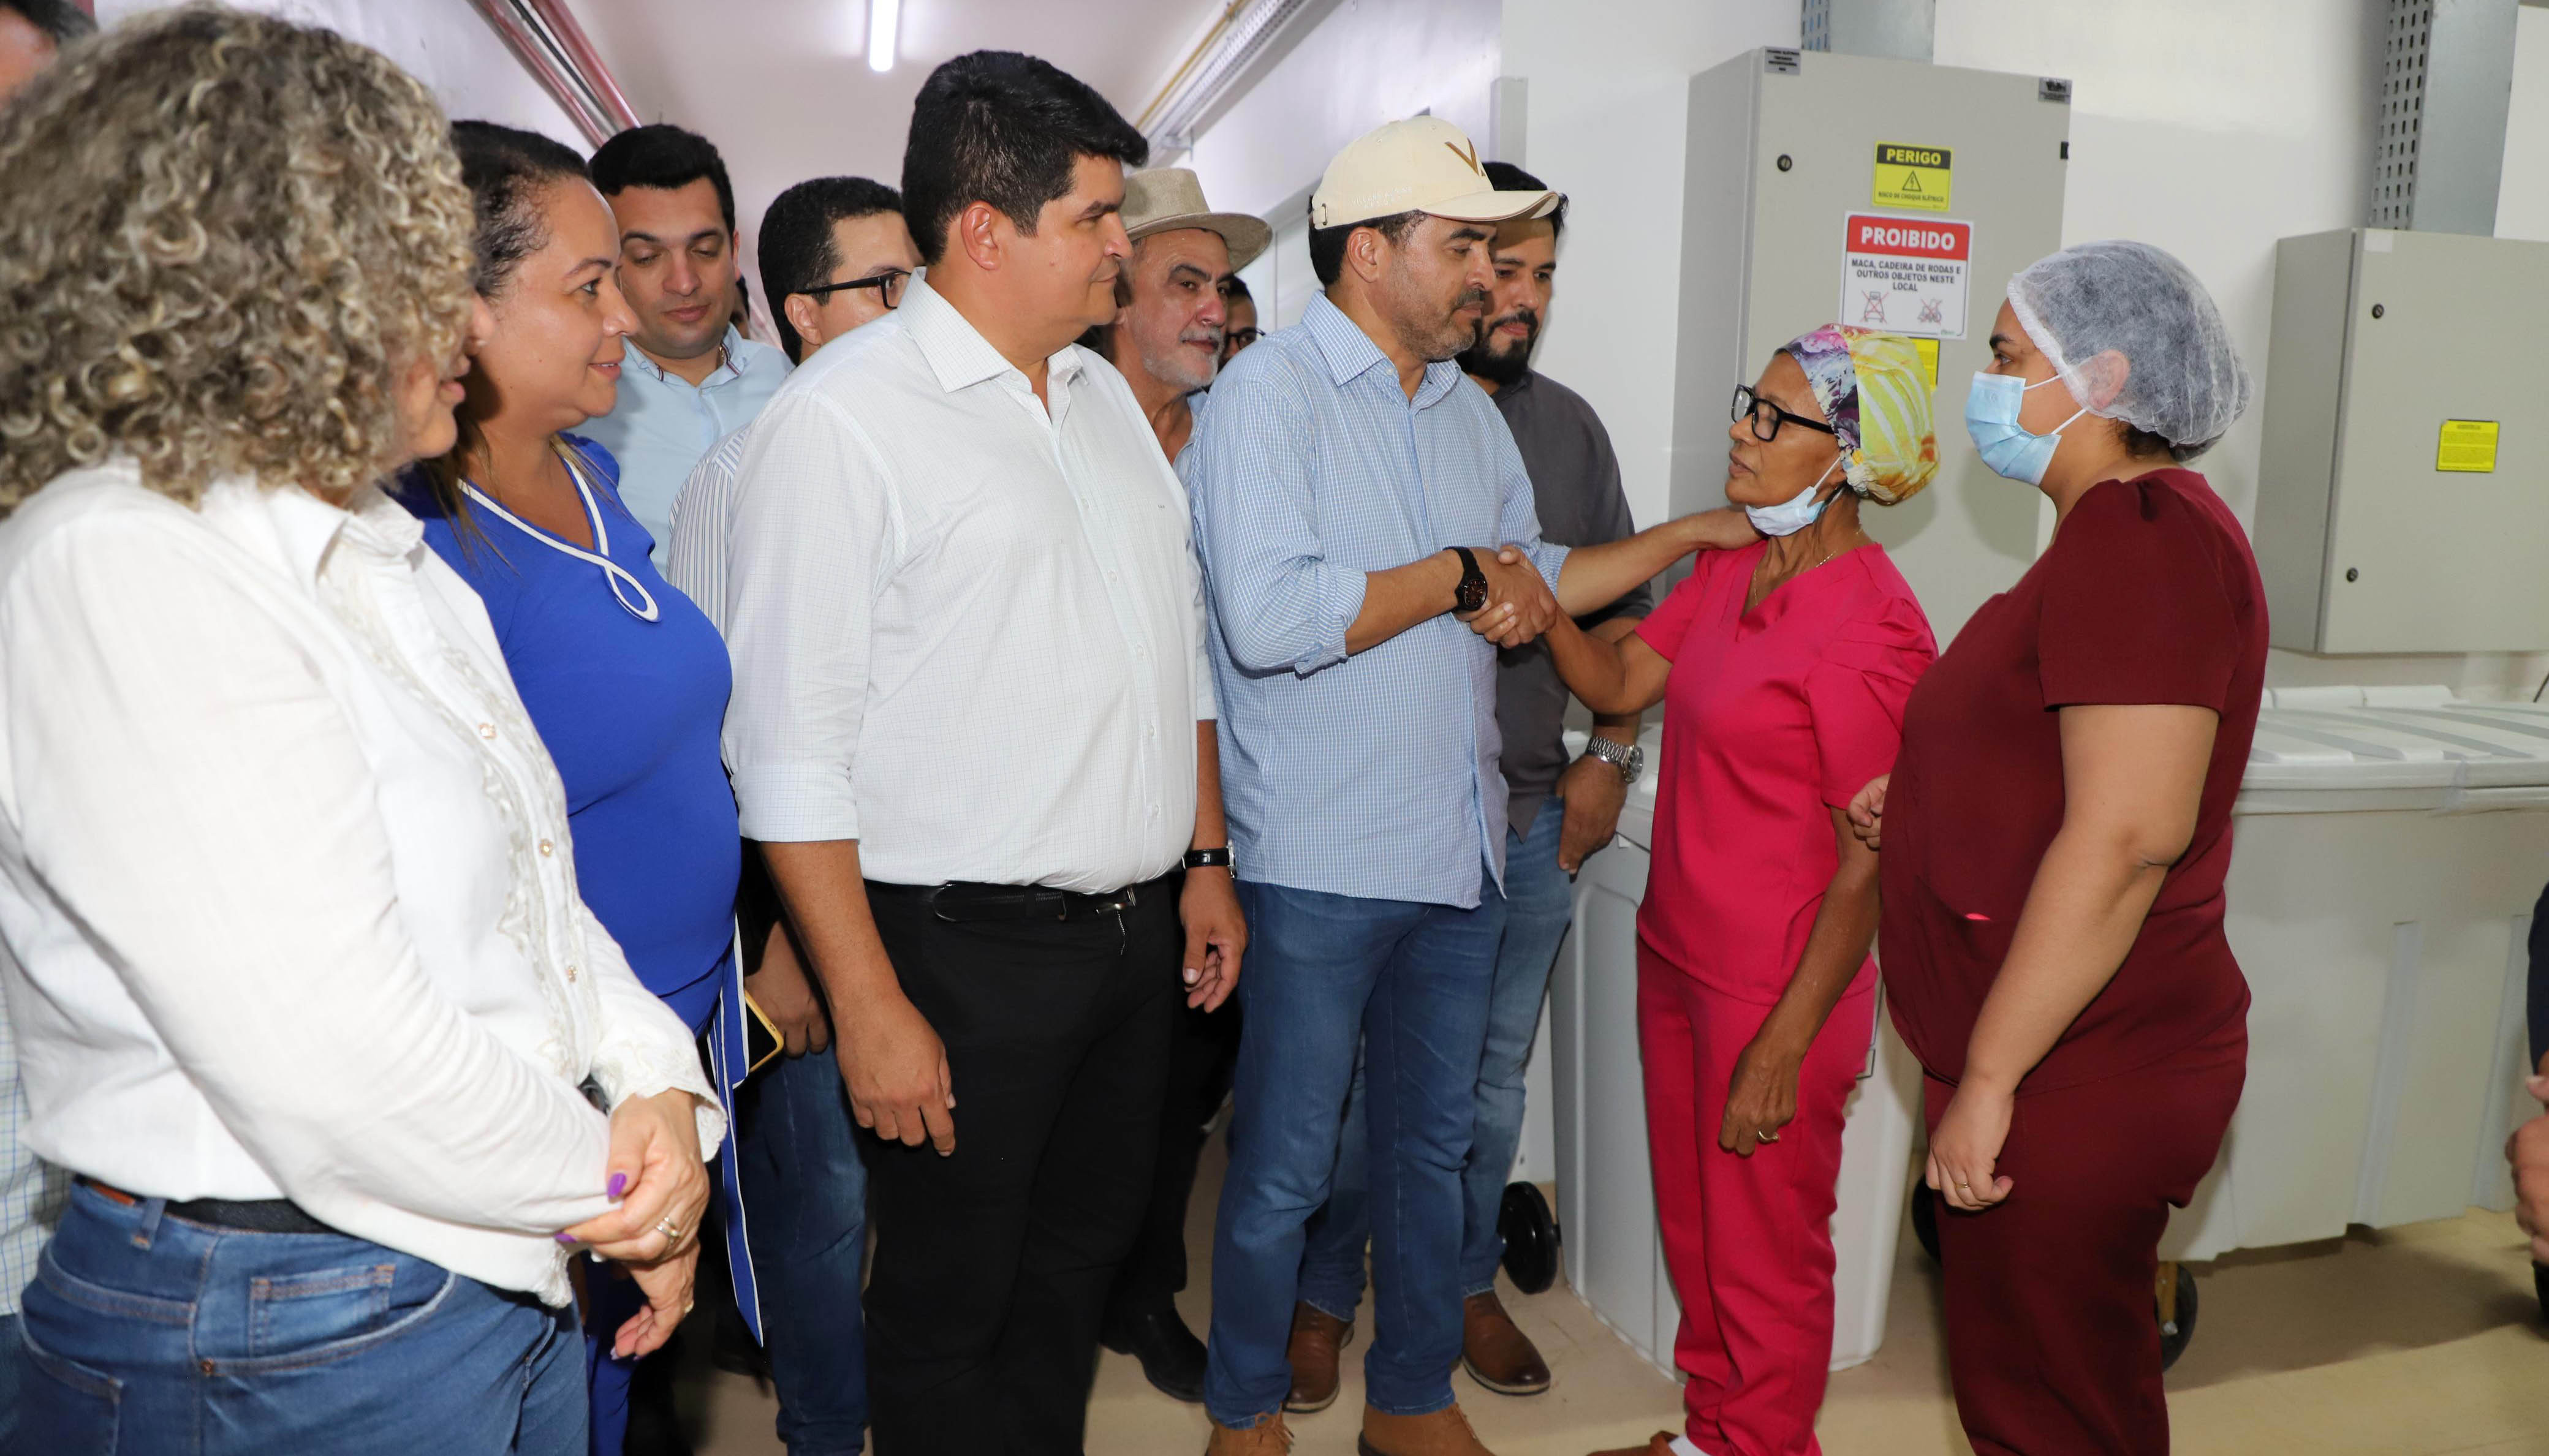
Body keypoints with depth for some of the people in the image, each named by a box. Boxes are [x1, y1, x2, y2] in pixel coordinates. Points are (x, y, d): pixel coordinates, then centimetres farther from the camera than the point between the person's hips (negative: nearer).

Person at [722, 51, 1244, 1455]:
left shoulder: (1104, 392, 11)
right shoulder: (841, 414, -13)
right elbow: (791, 746, -16)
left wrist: (1205, 859, 15)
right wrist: (870, 1007, -17)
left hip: (1134, 932, 7)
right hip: (968, 954, -7)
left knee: (1080, 1263, 20)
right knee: (947, 1314, 10)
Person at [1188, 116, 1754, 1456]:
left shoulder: (1467, 409, 14)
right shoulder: (1268, 392, -11)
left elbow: (1533, 578, 25)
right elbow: (1269, 616, -25)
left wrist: (1700, 530, 16)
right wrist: (1457, 579, -14)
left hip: (1463, 849, 7)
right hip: (1320, 862, -7)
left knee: (1432, 1144, 18)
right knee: (1284, 1166, 7)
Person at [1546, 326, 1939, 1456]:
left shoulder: (1871, 628, -21)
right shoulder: (1732, 566, 4)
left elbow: (1870, 865, -19)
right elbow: (1621, 682, 5)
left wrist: (1784, 1045, -18)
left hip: (1778, 991, -8)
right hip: (1676, 954, 8)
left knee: (1766, 1255, 12)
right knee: (1693, 1225, 23)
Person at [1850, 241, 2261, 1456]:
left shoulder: (2139, 535, -19)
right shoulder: (2128, 525, 16)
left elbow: (2128, 837, -27)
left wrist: (1988, 1080, -23)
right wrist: (1926, 805, 9)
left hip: (2073, 1083, -10)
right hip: (2071, 1069, 10)